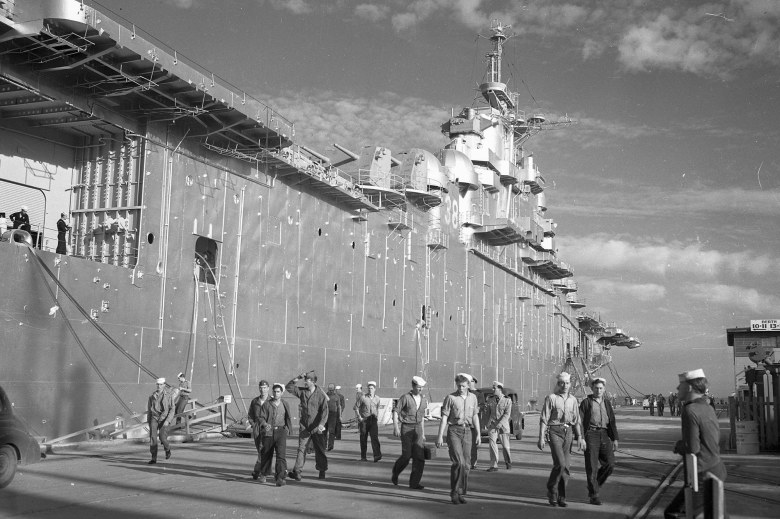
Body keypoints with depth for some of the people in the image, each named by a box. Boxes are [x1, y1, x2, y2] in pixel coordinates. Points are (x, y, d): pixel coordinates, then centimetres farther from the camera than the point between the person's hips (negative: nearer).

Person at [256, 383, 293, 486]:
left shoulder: (285, 405, 10)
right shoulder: (266, 404, 1)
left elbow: (289, 418, 24)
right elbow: (260, 417, -5)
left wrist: (288, 428, 13)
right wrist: (265, 425, -24)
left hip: (281, 431, 0)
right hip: (268, 432, 0)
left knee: (281, 454, -14)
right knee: (266, 454, 11)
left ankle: (280, 478, -15)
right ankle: (263, 474, 35)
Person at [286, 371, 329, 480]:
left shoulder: (321, 394, -7)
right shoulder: (302, 391, 5)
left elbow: (324, 411, -12)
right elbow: (288, 387, 6)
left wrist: (321, 424, -25)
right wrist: (297, 378, -7)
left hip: (317, 427, -2)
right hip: (304, 426, 2)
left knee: (320, 450, 8)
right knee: (301, 448, -7)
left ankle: (322, 471, 22)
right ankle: (297, 471, -11)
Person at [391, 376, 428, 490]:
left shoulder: (423, 400, 10)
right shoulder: (405, 397, -7)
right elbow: (395, 412, -9)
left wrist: (423, 434, 18)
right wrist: (395, 427, -19)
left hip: (417, 428, 5)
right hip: (406, 428, -4)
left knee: (420, 456, -9)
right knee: (407, 455, -7)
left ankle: (414, 483, -5)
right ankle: (395, 473, 23)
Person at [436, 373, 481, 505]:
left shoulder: (472, 397, 9)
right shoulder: (450, 398, -5)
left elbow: (475, 416, 15)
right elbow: (444, 417, -6)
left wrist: (478, 434, 10)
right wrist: (440, 436, -10)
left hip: (467, 431, 4)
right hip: (454, 431, -4)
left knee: (466, 464, 3)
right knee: (458, 462, -15)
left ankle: (461, 493, 13)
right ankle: (454, 492, -5)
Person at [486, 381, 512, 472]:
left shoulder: (507, 400, -2)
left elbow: (507, 414, -10)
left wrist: (499, 424, -18)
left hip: (503, 425, -2)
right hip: (492, 425, 2)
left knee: (505, 446, 4)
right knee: (492, 443, -14)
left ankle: (508, 463, 30)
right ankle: (494, 466, -13)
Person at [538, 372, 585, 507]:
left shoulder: (572, 400, 12)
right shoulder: (551, 398, -3)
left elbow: (576, 420, 14)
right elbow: (544, 419, -6)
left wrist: (579, 437, 4)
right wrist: (541, 437, -12)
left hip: (568, 432, 5)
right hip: (554, 431, -5)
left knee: (566, 466, 2)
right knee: (560, 464, -16)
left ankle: (561, 497, 12)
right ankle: (551, 490, 5)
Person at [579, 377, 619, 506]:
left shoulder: (607, 403, 14)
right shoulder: (586, 403, 1)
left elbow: (612, 421, 13)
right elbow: (580, 421, -4)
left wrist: (615, 439, 5)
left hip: (604, 435, 4)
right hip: (591, 434, -4)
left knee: (609, 464, -4)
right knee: (592, 466, -4)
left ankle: (593, 486, 17)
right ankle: (594, 495, 5)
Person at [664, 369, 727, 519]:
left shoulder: (690, 411, -21)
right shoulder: (707, 408, 6)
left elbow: (692, 448, -24)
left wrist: (679, 445, -3)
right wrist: (683, 446, 8)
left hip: (704, 476, -9)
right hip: (717, 470, 9)